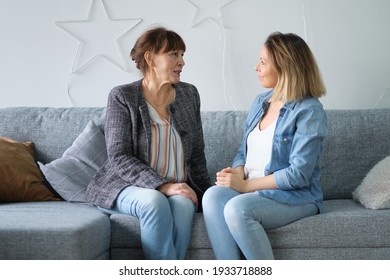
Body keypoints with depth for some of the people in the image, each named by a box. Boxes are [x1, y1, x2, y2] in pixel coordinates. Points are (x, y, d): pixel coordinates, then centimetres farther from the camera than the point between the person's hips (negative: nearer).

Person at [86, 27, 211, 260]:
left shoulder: (189, 94, 9)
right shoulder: (123, 97, -4)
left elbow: (197, 155, 14)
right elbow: (119, 157, -12)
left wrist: (205, 195, 5)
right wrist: (162, 186, -23)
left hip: (178, 189, 3)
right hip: (128, 186, -3)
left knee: (183, 204, -32)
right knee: (155, 202, -36)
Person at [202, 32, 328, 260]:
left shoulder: (309, 111, -10)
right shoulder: (261, 102, 14)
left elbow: (299, 174, -16)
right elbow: (244, 151, 19)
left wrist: (246, 185, -15)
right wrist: (237, 173, -5)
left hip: (296, 198, -6)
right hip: (253, 190, 6)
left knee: (237, 208, -33)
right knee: (213, 196, -25)